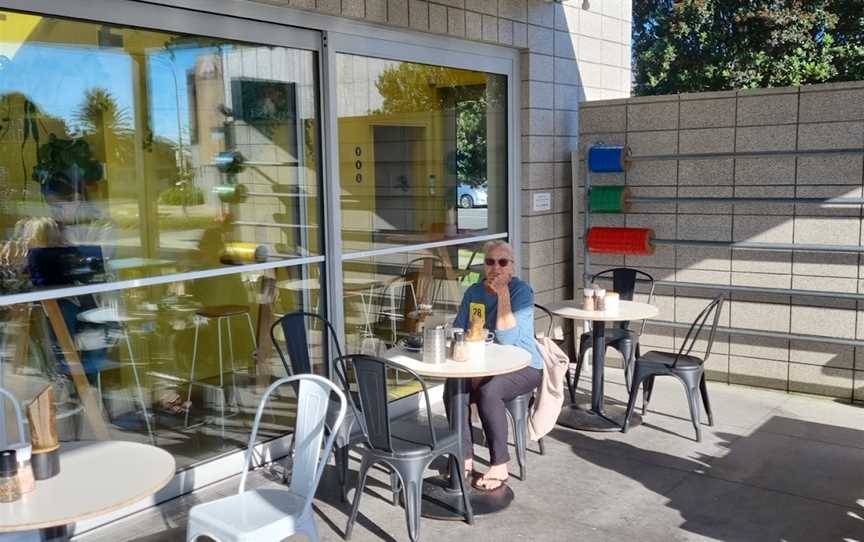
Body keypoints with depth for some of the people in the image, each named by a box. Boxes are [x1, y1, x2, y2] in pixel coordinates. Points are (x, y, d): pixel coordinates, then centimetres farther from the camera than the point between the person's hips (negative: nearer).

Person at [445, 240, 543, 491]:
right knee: (452, 386, -24)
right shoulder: (474, 292, 5)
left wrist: (503, 294, -24)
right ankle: (465, 458, -12)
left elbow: (507, 338, -22)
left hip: (522, 366, -5)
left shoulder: (522, 291, -12)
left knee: (488, 392, -33)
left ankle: (499, 466, -18)